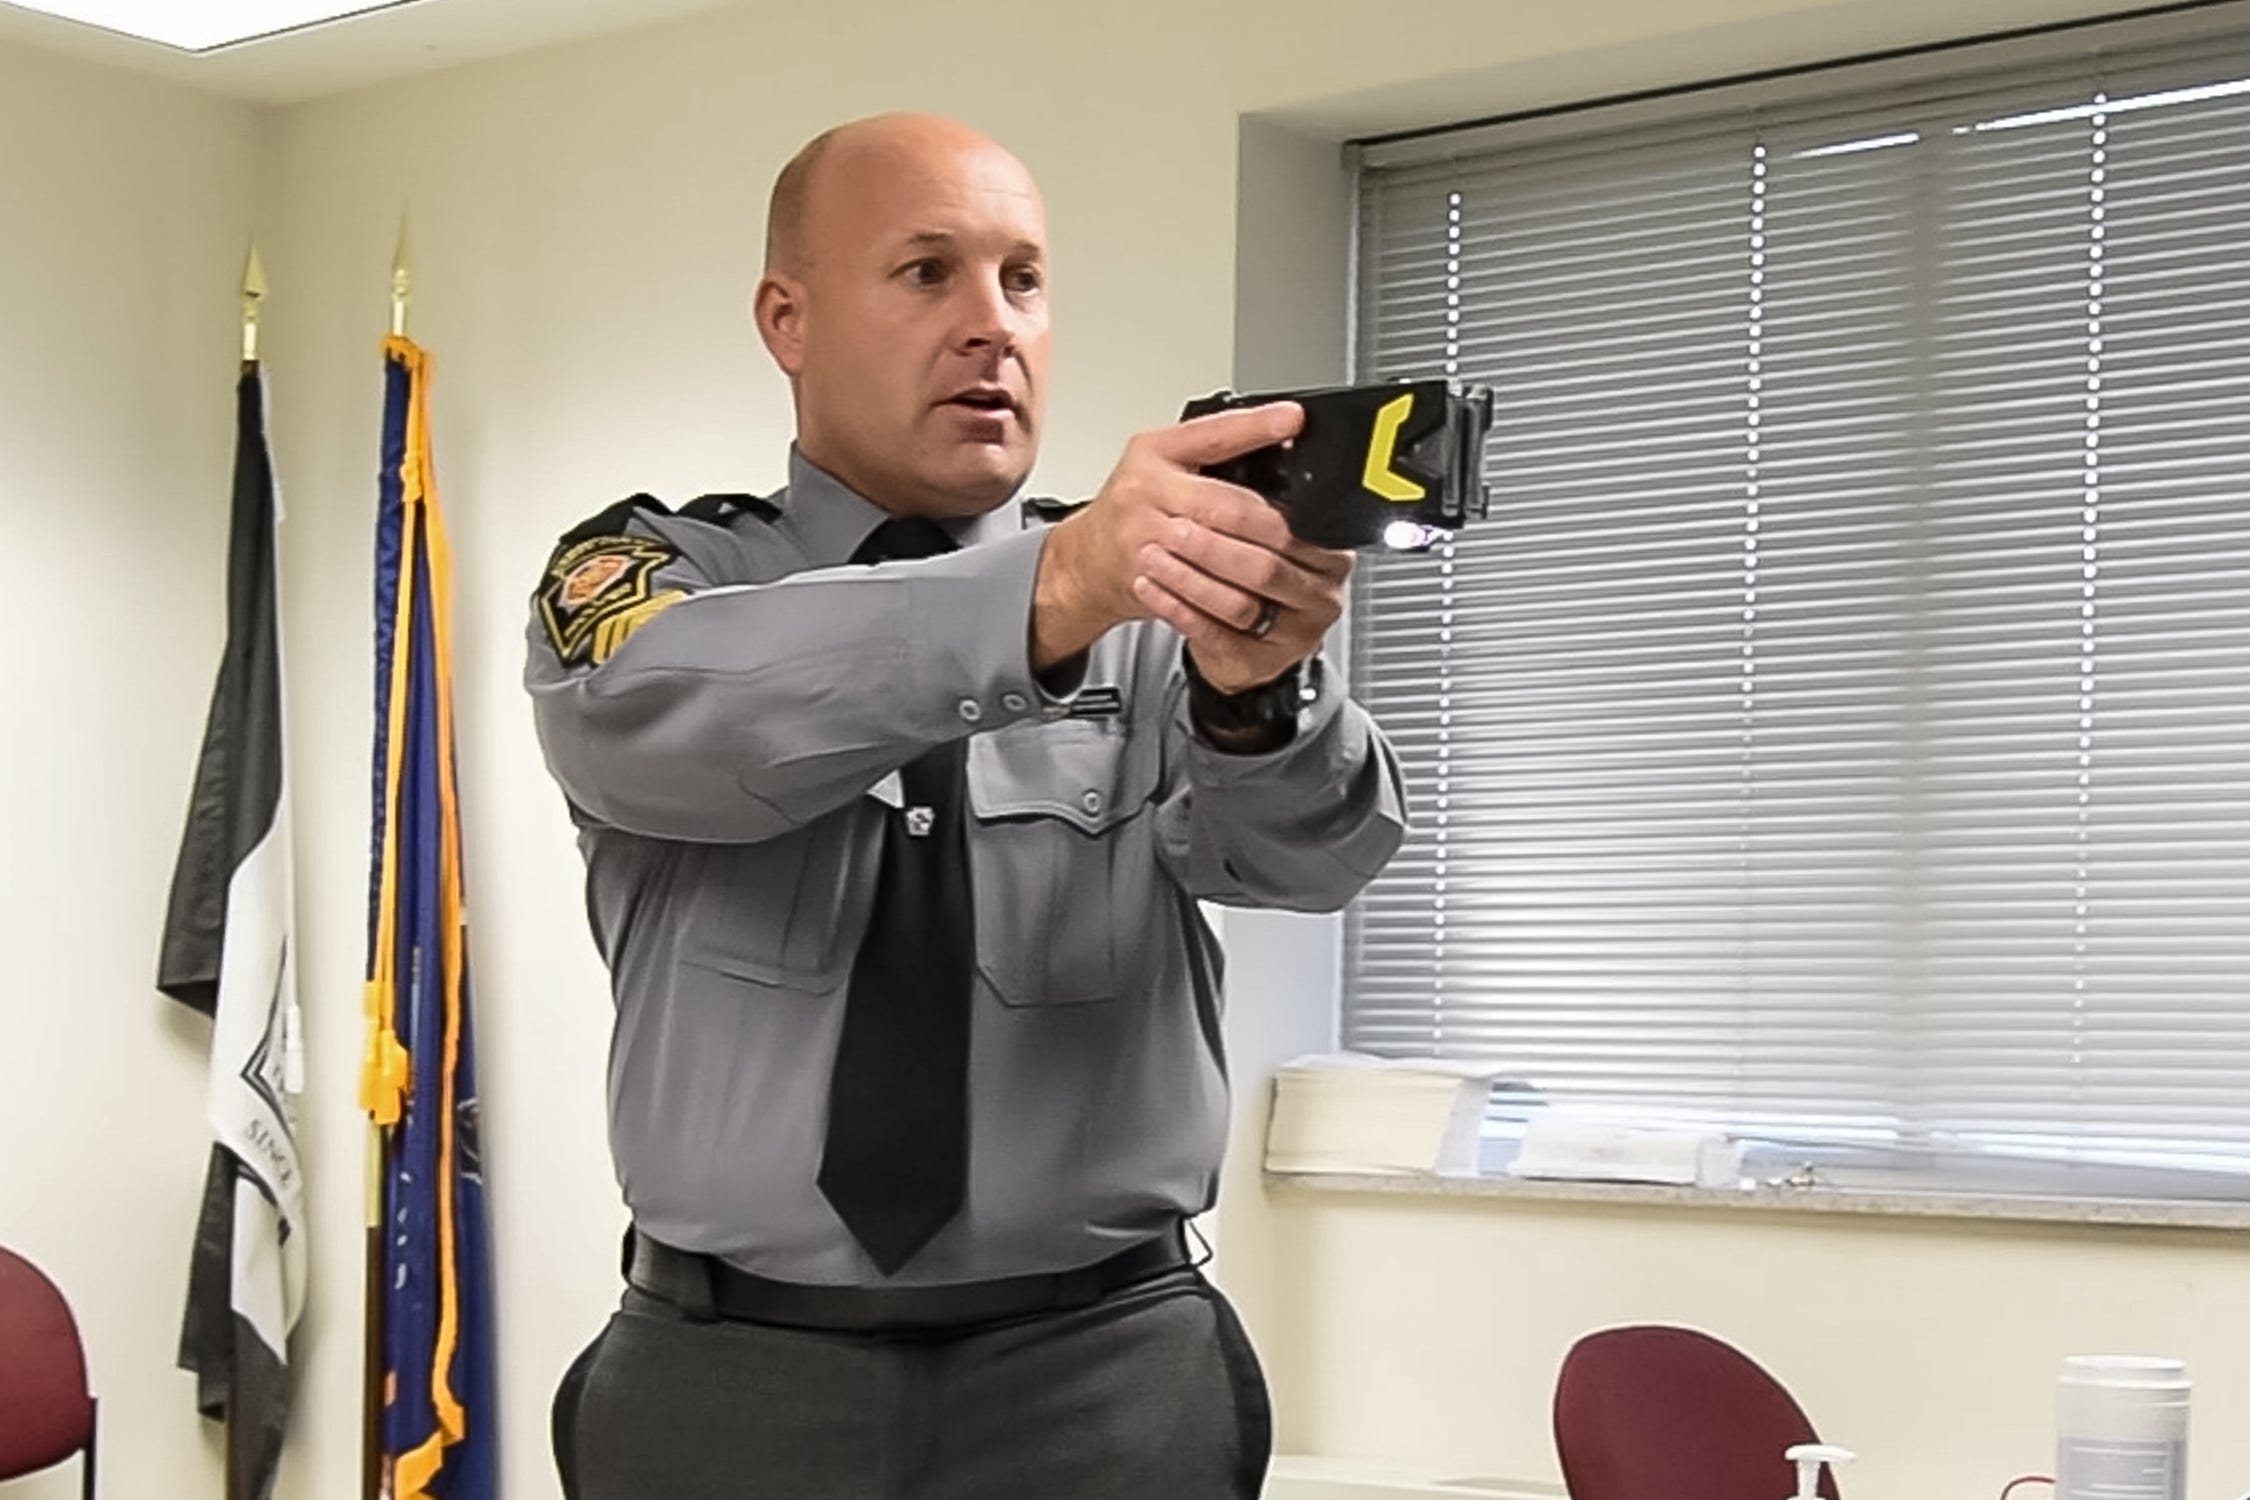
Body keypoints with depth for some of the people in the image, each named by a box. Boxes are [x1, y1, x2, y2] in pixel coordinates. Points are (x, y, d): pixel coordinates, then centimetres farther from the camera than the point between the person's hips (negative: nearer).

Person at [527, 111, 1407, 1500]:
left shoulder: (1160, 606, 3)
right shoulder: (643, 578, -1)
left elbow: (1305, 840, -16)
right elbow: (665, 716, -24)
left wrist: (1257, 684, -39)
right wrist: (1048, 592, -40)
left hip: (1103, 1379, 1)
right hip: (731, 1382, -1)